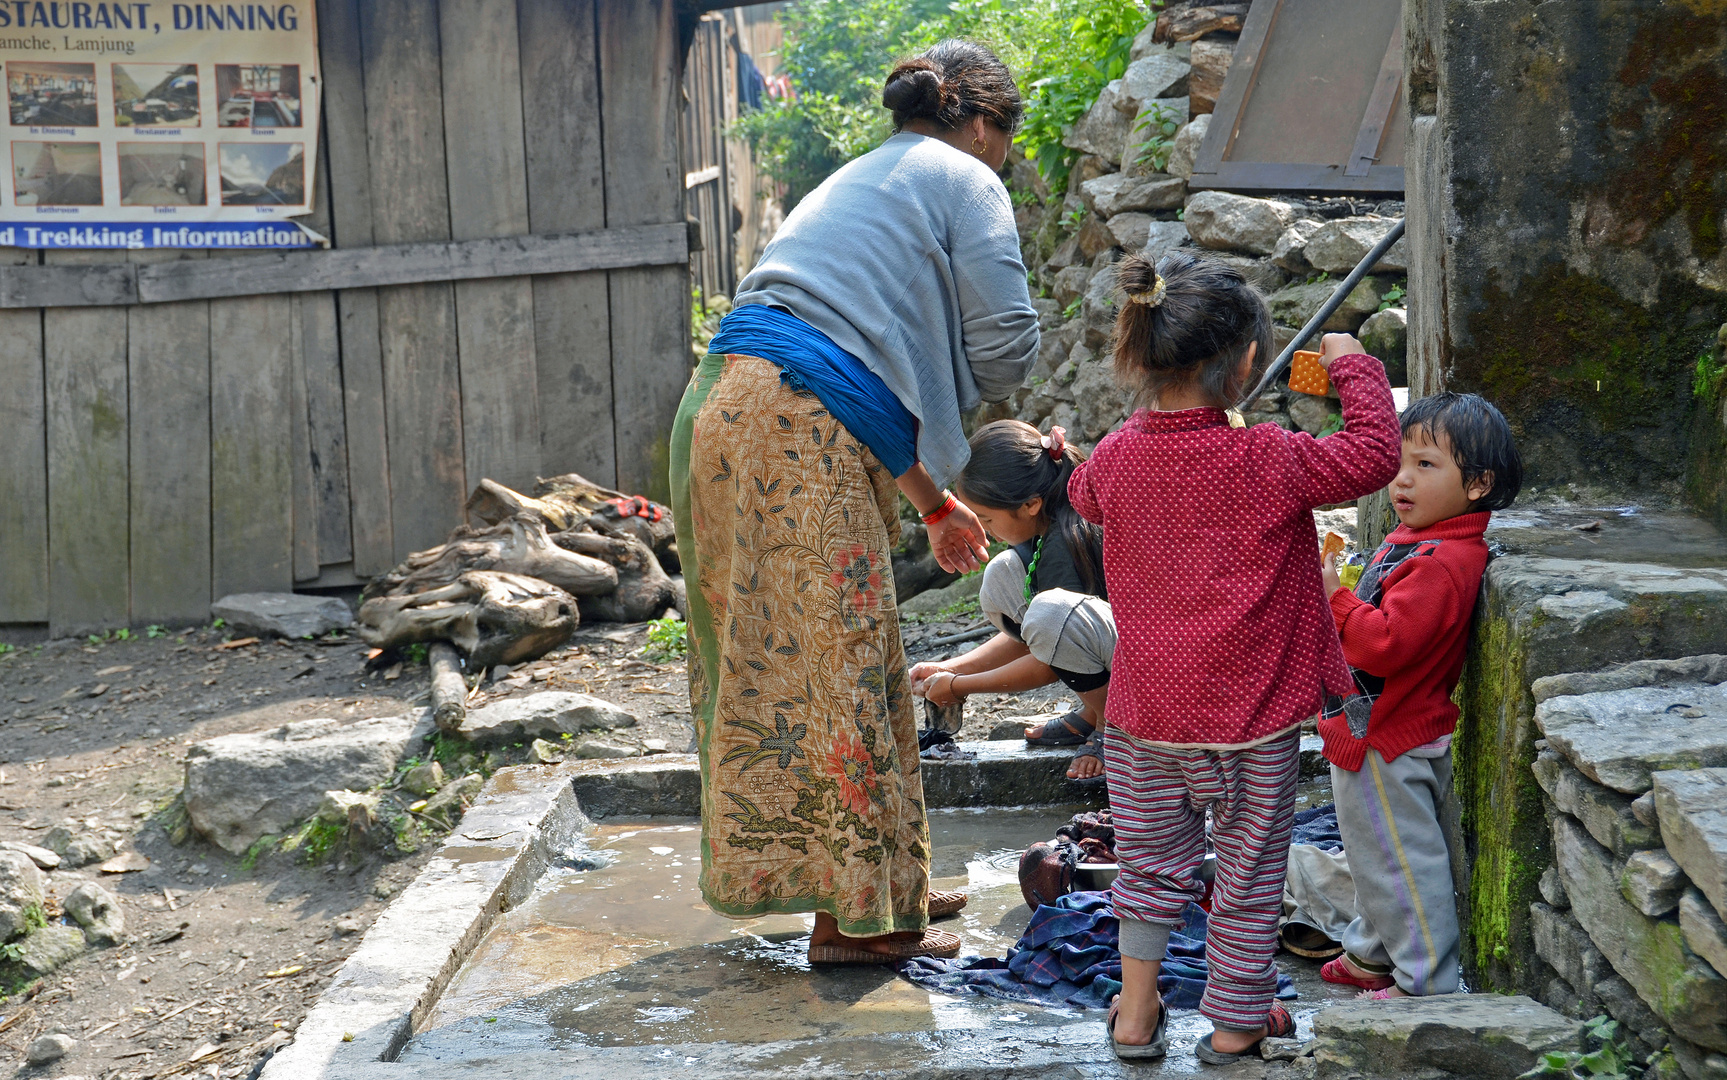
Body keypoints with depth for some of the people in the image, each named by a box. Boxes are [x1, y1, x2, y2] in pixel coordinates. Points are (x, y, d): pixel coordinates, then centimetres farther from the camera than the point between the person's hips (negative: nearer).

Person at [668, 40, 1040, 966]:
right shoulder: (964, 180, 7)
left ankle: (883, 882, 27)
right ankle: (857, 915, 4)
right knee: (838, 661, -3)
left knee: (775, 659, 14)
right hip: (801, 431, -9)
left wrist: (934, 506, 35)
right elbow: (1005, 344, -3)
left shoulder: (857, 181, 32)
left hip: (722, 406, 9)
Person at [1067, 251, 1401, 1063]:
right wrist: (1353, 367, 5)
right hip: (1250, 709, -4)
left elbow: (1084, 495, 19)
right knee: (1249, 867, 12)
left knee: (1151, 857, 19)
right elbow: (1374, 456, -7)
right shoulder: (1269, 461, -17)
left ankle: (1136, 1012, 23)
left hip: (1146, 708, 4)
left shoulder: (1117, 456, -4)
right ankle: (1234, 1024, 23)